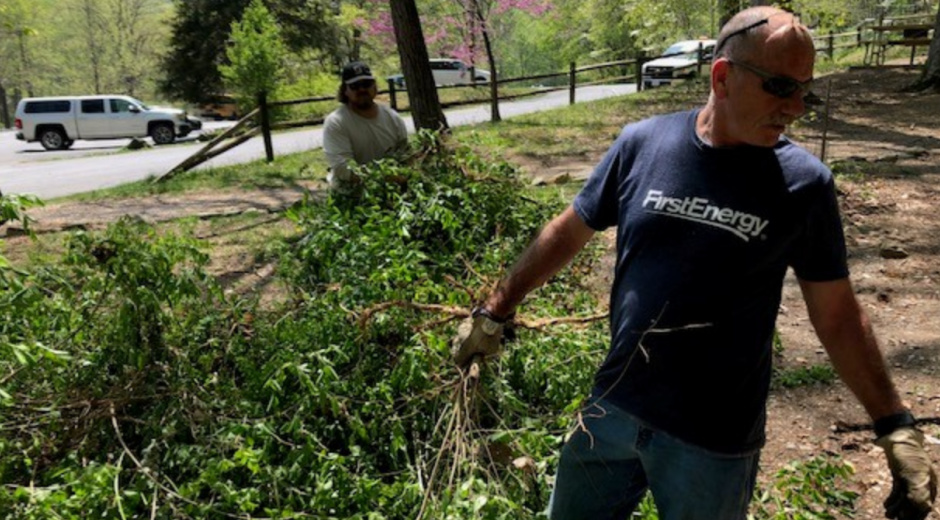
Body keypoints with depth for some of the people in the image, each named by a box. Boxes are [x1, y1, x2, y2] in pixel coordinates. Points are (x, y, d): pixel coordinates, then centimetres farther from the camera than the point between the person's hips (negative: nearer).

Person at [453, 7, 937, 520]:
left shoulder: (803, 182, -9)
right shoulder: (641, 143, -7)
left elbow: (837, 316, -1)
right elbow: (567, 232, 3)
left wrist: (896, 426, -4)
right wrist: (494, 312, 8)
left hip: (716, 443, -1)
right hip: (612, 409, 2)